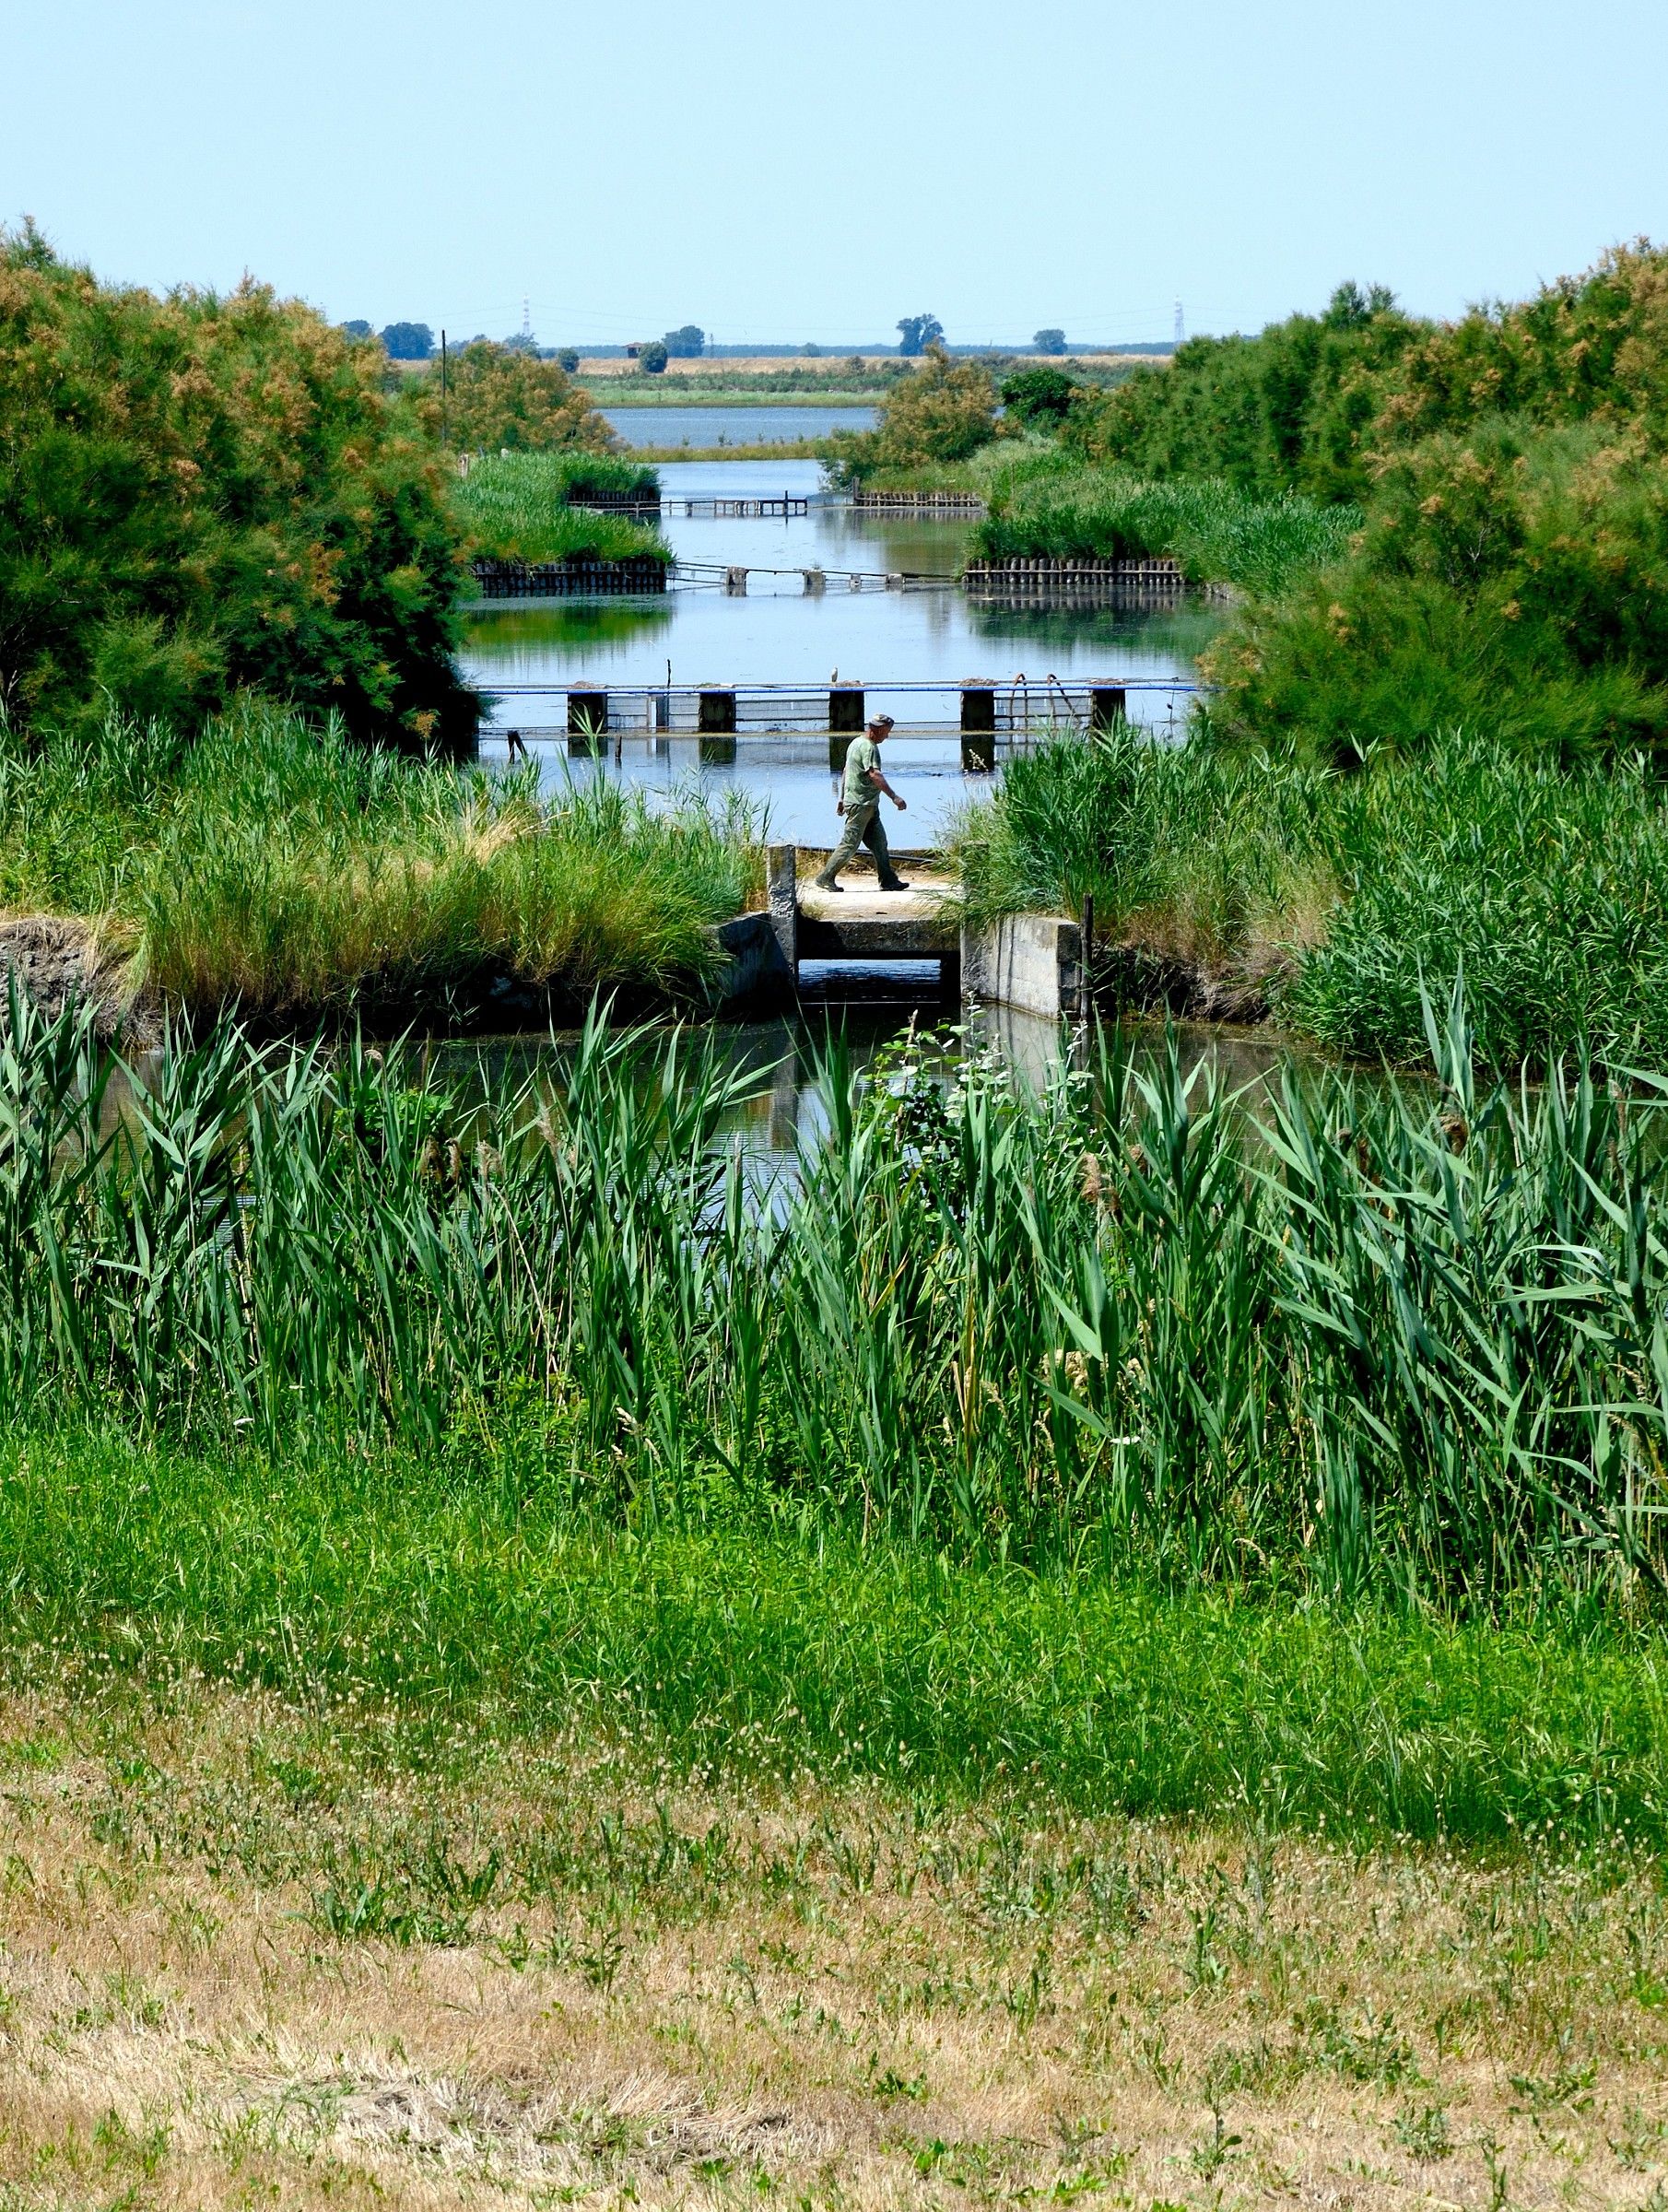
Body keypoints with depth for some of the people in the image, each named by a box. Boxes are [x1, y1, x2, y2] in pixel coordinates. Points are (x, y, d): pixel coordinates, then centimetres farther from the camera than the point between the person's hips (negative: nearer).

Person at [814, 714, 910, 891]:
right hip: (860, 804, -10)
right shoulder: (869, 747, -16)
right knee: (850, 844, -6)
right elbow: (874, 775, -28)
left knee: (879, 843, 9)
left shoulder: (857, 742, 16)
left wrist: (842, 798, 28)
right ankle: (825, 879, -1)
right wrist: (894, 797, -33)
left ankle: (888, 880, 10)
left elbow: (846, 772, 23)